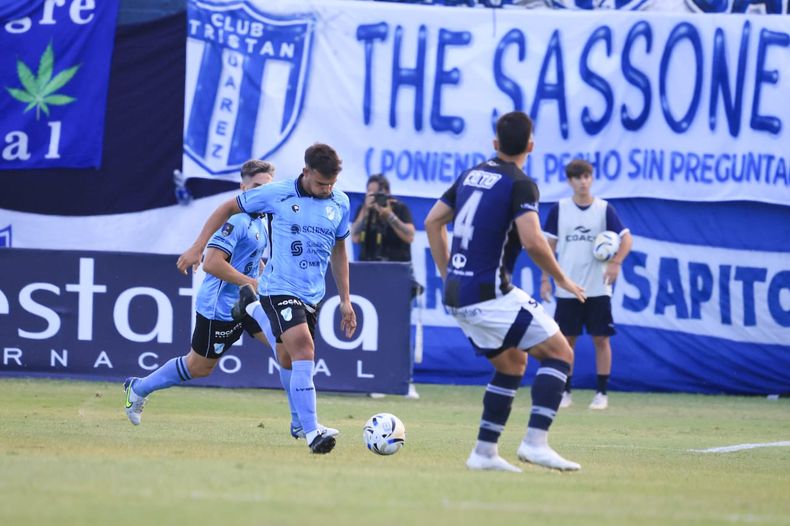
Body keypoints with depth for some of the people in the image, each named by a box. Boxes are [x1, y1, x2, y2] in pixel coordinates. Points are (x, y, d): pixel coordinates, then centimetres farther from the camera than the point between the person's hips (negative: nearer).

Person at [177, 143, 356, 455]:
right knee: (304, 351, -24)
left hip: (312, 295, 6)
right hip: (279, 288, -6)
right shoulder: (278, 194, -8)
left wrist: (345, 300, 18)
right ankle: (312, 432, -25)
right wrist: (198, 247, -2)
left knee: (293, 363, 16)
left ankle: (252, 306, 43)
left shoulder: (340, 204, 6)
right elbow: (228, 208, 4)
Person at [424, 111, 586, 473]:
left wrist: (448, 275, 22)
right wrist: (562, 279, -7)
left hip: (457, 296, 8)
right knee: (559, 353, -2)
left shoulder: (471, 175, 13)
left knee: (512, 363, 21)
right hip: (490, 294, -8)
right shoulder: (520, 184, -11)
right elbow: (532, 242, -22)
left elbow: (432, 222, 18)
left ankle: (484, 452, 15)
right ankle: (535, 442, -15)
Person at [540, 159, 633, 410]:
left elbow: (626, 238, -4)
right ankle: (565, 392, 13)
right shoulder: (559, 209, 2)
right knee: (567, 340, 4)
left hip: (598, 289, -1)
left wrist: (616, 262, -21)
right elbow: (549, 245, 7)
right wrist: (545, 278, 2)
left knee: (601, 339, 0)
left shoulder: (604, 209, -1)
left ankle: (602, 393, 7)